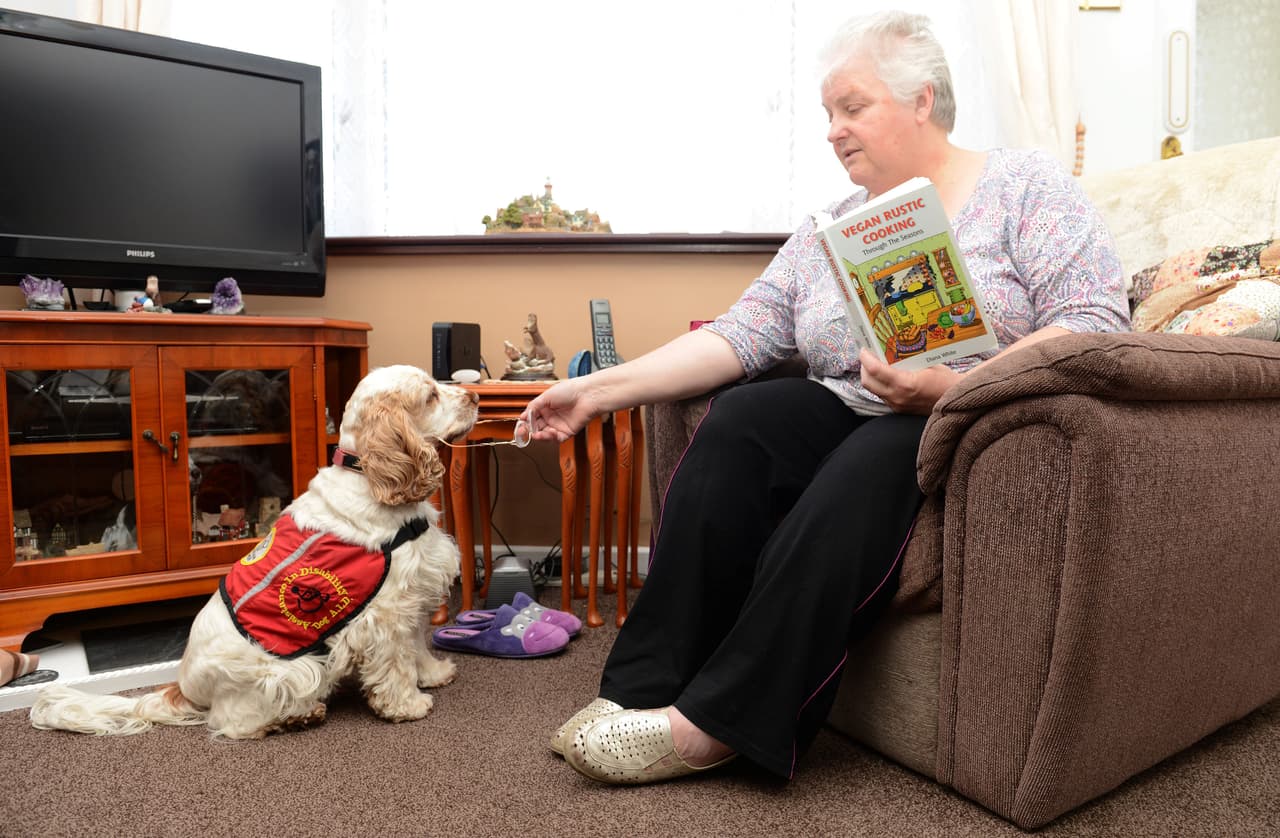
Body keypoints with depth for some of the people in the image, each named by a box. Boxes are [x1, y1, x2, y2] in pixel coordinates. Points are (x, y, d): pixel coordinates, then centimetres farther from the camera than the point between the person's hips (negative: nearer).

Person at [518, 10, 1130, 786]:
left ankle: (716, 722, -27)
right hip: (852, 413, 4)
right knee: (738, 423, -24)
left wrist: (954, 387, -23)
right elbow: (739, 335, 5)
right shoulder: (829, 230, 15)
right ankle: (646, 689, -23)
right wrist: (602, 389, -4)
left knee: (869, 461, -34)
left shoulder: (1025, 184, 3)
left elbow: (1097, 322, -8)